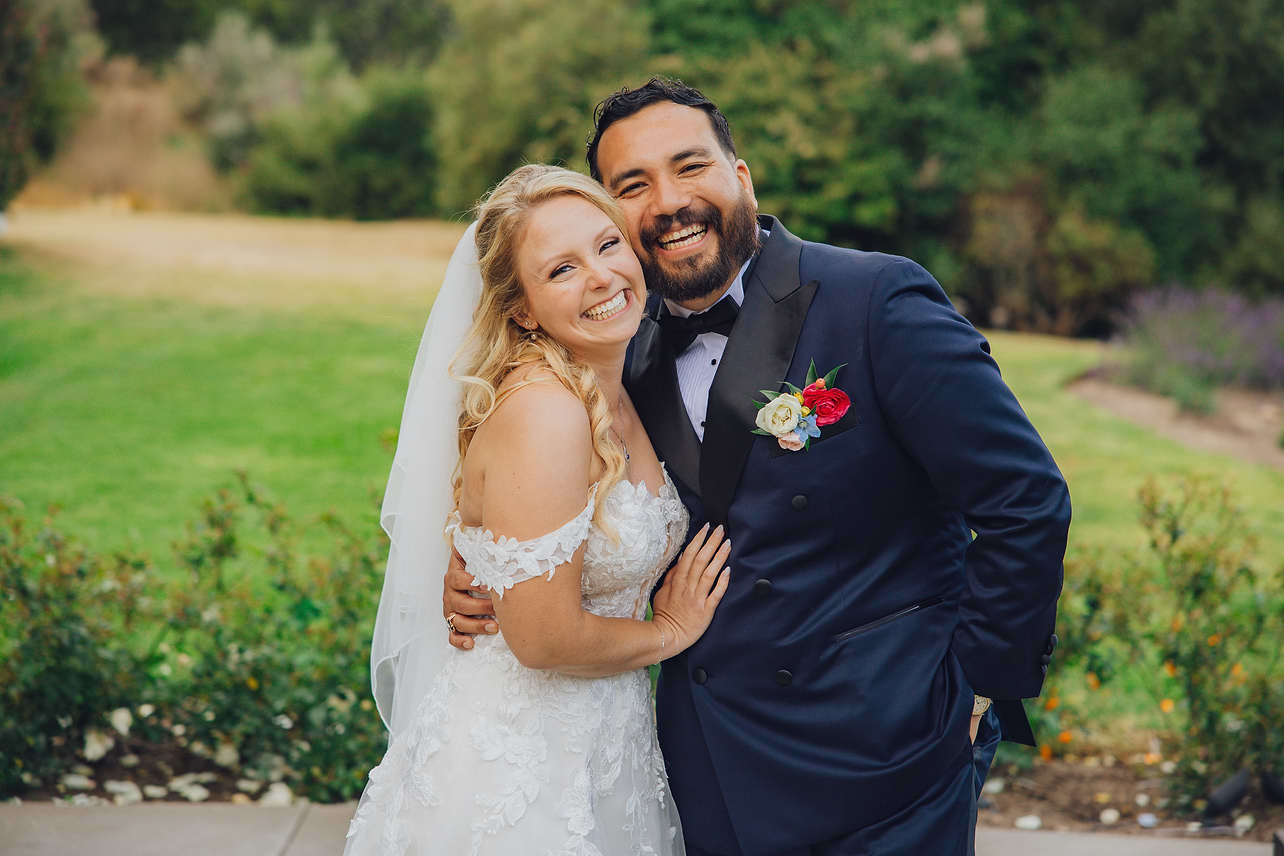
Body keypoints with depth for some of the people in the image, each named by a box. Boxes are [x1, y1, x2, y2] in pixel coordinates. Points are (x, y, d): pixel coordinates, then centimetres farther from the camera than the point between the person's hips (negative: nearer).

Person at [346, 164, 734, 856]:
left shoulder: (615, 396, 3)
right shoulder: (542, 411, -24)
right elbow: (543, 637, -26)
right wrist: (668, 632, -10)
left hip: (602, 742, 8)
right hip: (517, 768, -8)